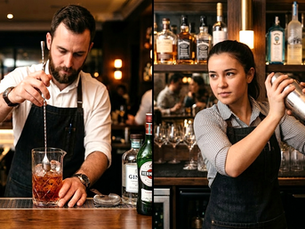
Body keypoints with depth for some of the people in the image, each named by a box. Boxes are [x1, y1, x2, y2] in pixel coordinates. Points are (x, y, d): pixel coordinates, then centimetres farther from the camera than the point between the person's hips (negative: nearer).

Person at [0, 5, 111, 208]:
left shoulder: (97, 92, 1)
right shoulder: (20, 78, -1)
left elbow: (99, 148, -7)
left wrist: (80, 179, -28)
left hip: (68, 199, 0)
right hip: (20, 194, 0)